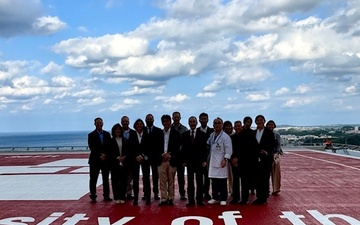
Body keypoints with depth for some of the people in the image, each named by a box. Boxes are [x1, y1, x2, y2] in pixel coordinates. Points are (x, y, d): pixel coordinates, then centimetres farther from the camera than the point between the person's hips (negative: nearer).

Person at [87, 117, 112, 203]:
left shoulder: (107, 134, 9)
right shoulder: (91, 135, 0)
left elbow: (110, 146, 3)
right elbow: (92, 148, -8)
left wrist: (105, 155, -11)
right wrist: (100, 156, -16)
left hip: (106, 159, 3)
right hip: (95, 160, -3)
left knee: (106, 179, 7)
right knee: (93, 179, 1)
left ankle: (106, 196, 14)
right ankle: (93, 196, 7)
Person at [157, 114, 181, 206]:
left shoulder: (176, 133, 4)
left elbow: (177, 147, -1)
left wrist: (169, 155, -12)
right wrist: (163, 154, -9)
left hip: (172, 160, -1)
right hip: (161, 160, 2)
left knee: (171, 180, 4)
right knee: (162, 180, 1)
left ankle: (171, 198, 10)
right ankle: (163, 199, 5)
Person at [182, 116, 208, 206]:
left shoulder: (202, 134, 2)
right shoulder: (184, 134, 7)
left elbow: (204, 148, 0)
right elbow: (183, 148, 6)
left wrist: (204, 160, -7)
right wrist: (184, 160, 0)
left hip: (199, 161, -1)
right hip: (189, 161, 1)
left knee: (199, 182, 3)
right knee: (190, 182, 3)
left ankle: (199, 200, 7)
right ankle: (191, 200, 6)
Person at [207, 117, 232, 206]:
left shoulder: (225, 136, -7)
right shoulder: (211, 135, 11)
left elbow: (228, 149, -11)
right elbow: (207, 145, 18)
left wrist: (225, 159, -16)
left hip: (221, 162, -6)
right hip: (213, 162, 6)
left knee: (222, 182, -1)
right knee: (214, 182, 10)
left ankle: (223, 199, 6)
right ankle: (215, 197, 20)